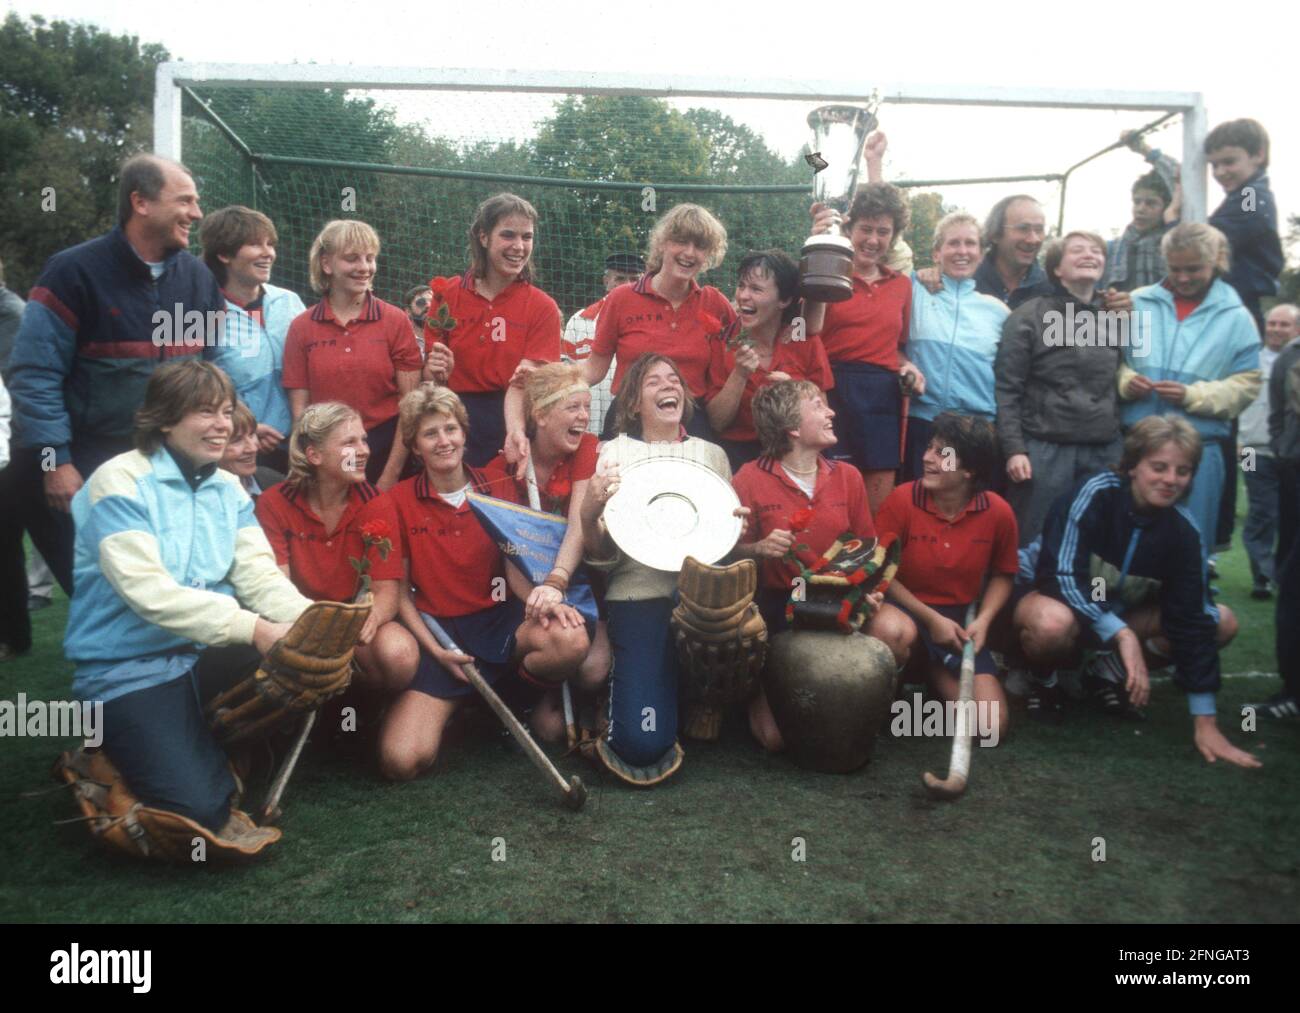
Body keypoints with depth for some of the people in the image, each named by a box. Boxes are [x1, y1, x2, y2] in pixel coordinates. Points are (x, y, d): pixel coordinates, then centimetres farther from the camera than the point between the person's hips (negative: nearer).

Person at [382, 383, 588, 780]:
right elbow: (400, 591, 1)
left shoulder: (497, 489, 6)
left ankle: (517, 695, 2)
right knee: (401, 760, -21)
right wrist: (436, 650, -12)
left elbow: (515, 567, 2)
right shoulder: (400, 501, -1)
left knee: (572, 640, -33)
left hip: (495, 618, 2)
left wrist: (542, 602, -20)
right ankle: (450, 705, 15)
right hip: (435, 628, -1)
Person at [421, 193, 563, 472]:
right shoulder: (447, 294, -1)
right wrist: (435, 372, -18)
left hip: (512, 420, -1)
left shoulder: (543, 308, -4)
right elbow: (430, 373, 4)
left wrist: (515, 431, -33)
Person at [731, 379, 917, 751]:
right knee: (776, 736, -11)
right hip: (778, 605, -3)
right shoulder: (749, 480, -6)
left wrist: (867, 588, -8)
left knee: (897, 631, -30)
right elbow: (731, 551, -2)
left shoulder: (848, 476, 6)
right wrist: (759, 549, -23)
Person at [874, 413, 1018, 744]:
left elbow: (1002, 574, 9)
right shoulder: (901, 500, -14)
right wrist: (930, 619, -15)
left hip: (961, 619, 2)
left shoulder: (998, 512, -6)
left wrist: (983, 619, -8)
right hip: (907, 612, -2)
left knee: (992, 726, -10)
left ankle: (931, 668, 18)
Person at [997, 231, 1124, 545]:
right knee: (1034, 542, 1)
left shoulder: (1116, 318, 12)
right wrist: (1014, 449, -12)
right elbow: (1007, 389, -6)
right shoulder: (1029, 316, -2)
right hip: (1045, 450, -4)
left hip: (1105, 452, 4)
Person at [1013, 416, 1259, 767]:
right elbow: (1062, 577, -29)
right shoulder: (1095, 493, -25)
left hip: (1122, 612, 5)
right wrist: (1124, 634, -40)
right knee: (1053, 623, -41)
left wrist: (1204, 721, -15)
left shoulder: (1182, 528, -13)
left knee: (1223, 622, -11)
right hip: (1062, 602, -5)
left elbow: (1192, 618, -13)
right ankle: (1037, 672, -6)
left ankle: (1111, 668, 2)